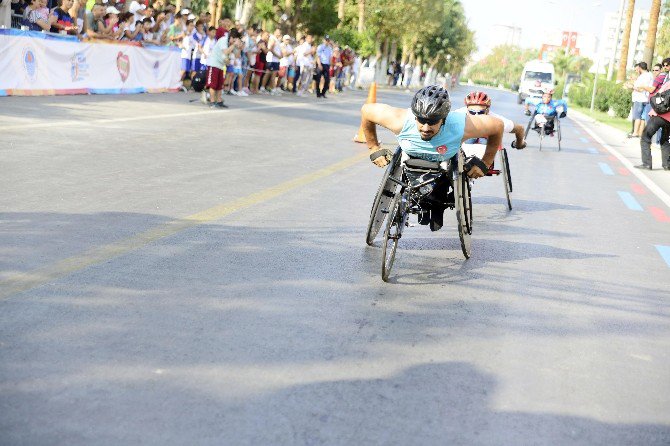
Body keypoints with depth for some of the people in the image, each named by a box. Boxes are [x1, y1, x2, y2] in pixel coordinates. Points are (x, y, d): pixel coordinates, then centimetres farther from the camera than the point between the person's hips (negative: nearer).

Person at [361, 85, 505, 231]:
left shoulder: (461, 126, -42)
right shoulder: (400, 121, -42)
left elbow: (497, 126, -24)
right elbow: (367, 111, -23)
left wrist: (485, 163, -17)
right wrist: (374, 148, -14)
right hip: (411, 161, 1)